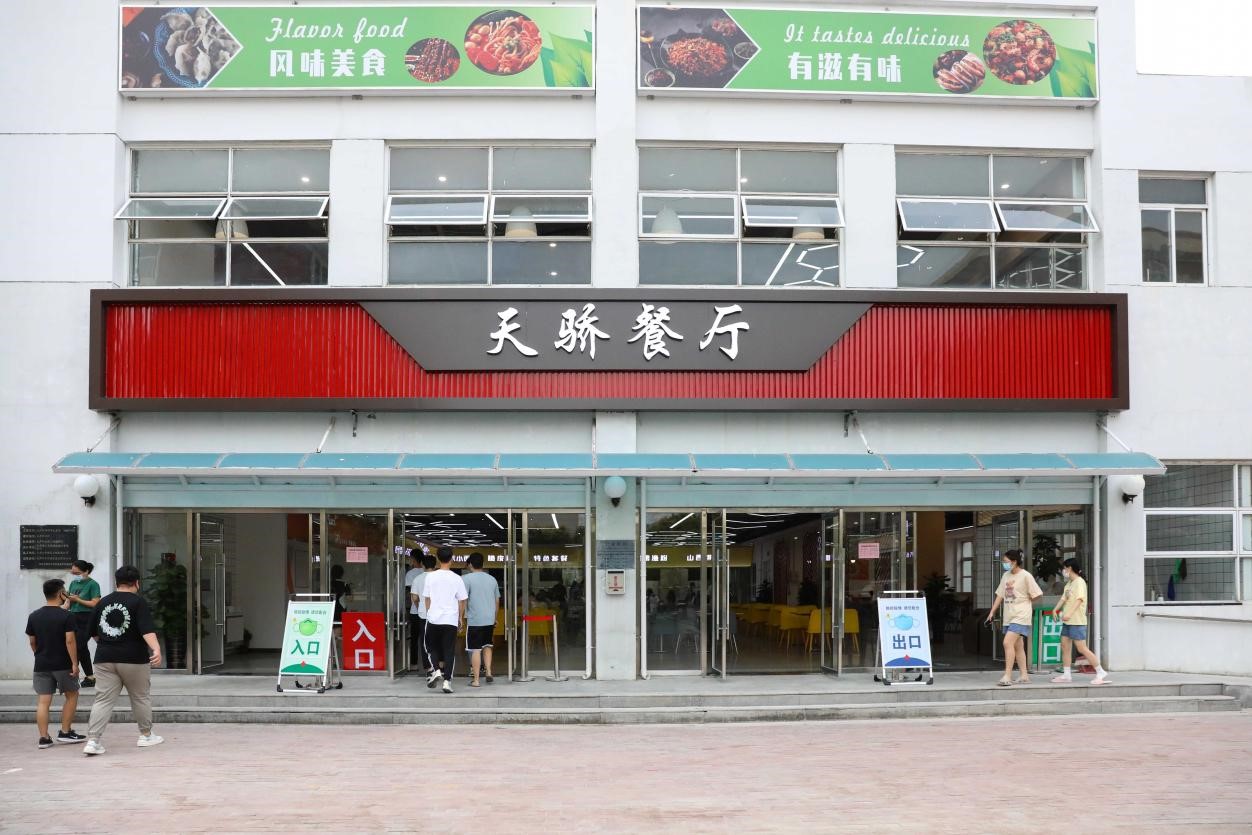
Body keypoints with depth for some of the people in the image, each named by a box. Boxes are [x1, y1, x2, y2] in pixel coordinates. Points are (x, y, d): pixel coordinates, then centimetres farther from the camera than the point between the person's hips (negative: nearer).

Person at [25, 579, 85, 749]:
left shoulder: (34, 616, 5)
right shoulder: (66, 616, -11)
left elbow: (32, 642, 10)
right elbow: (70, 641, -16)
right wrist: (74, 663, -13)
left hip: (41, 665, 4)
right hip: (62, 664, -4)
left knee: (43, 701, 3)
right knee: (72, 696, 13)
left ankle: (44, 737, 0)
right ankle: (65, 732, 13)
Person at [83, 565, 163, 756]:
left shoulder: (103, 602, 9)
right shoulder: (138, 602, -5)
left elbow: (94, 632, 18)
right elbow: (147, 629, -20)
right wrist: (156, 649, -30)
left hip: (105, 659, 3)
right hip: (134, 660, -3)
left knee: (103, 699, 1)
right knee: (141, 697, 13)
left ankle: (93, 740, -11)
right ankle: (146, 735, 25)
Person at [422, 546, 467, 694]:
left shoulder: (430, 577, -1)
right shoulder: (457, 579, -2)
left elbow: (427, 599, 7)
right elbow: (462, 601, 4)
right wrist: (460, 618, 17)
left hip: (433, 619, 1)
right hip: (451, 620, -1)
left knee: (432, 647, 18)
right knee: (449, 651, 4)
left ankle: (436, 670, -3)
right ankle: (447, 681, -2)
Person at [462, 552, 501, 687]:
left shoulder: (466, 579, -6)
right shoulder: (492, 579, 11)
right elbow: (497, 601, 17)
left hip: (474, 620, -5)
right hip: (490, 619, 5)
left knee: (475, 650, -1)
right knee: (487, 646, 21)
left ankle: (476, 679, 2)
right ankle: (488, 672, 12)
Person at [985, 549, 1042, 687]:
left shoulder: (1025, 576, -10)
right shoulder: (1006, 576, 12)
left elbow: (1037, 594, -10)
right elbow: (1000, 595, 16)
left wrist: (1024, 603, 3)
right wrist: (992, 612, 11)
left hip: (1020, 616, -8)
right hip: (1009, 616, 8)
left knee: (1008, 643, -18)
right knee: (1017, 646, 11)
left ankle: (1007, 676, -19)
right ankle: (1024, 676, 19)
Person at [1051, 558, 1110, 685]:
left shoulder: (1079, 582, -11)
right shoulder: (1069, 583, 17)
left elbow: (1079, 599, -24)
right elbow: (1064, 598, 10)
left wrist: (1069, 614, -35)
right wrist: (1056, 610, -7)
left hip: (1077, 622, -9)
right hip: (1067, 622, 9)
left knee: (1082, 649, -9)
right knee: (1065, 647, 8)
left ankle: (1101, 673, -3)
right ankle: (1066, 675, 13)